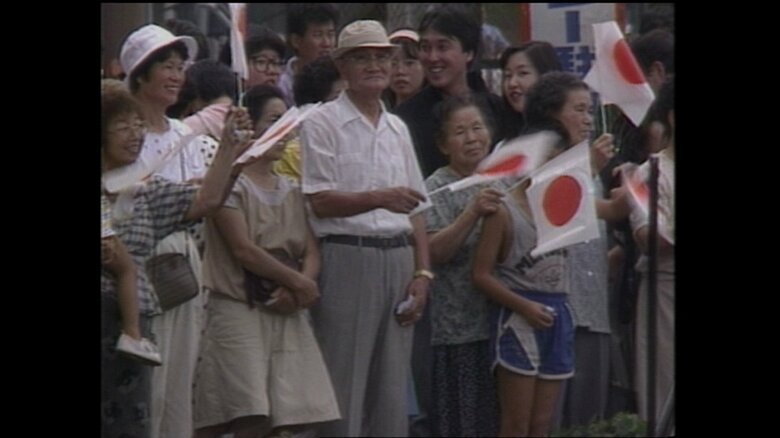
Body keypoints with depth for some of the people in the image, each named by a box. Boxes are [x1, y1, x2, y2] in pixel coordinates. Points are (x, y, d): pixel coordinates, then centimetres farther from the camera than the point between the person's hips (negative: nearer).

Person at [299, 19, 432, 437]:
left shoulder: (397, 129, 18)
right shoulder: (323, 124, -1)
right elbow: (321, 201, -10)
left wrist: (422, 272, 7)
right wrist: (380, 198, -23)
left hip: (398, 259, 6)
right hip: (347, 258, -6)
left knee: (392, 390, 6)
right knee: (344, 389, -7)